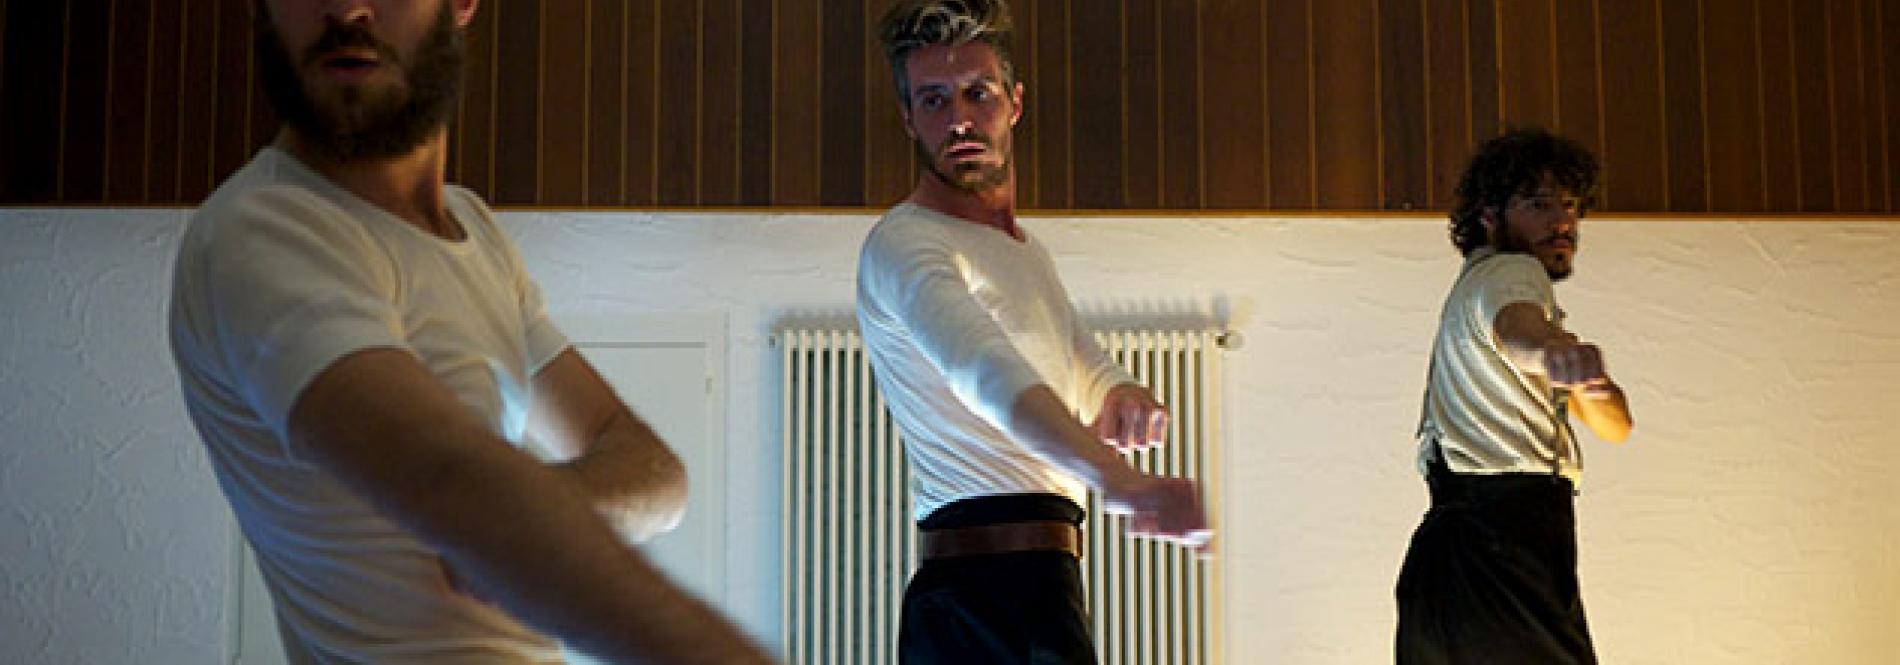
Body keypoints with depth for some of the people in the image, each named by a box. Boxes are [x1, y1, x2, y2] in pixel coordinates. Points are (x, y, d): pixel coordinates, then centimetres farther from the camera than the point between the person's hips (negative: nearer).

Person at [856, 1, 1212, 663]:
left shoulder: (1027, 253, 21)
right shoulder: (901, 243, -13)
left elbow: (1089, 374, 21)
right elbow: (985, 371, -31)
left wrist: (1123, 397, -5)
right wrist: (1121, 481, -47)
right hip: (991, 593, -9)